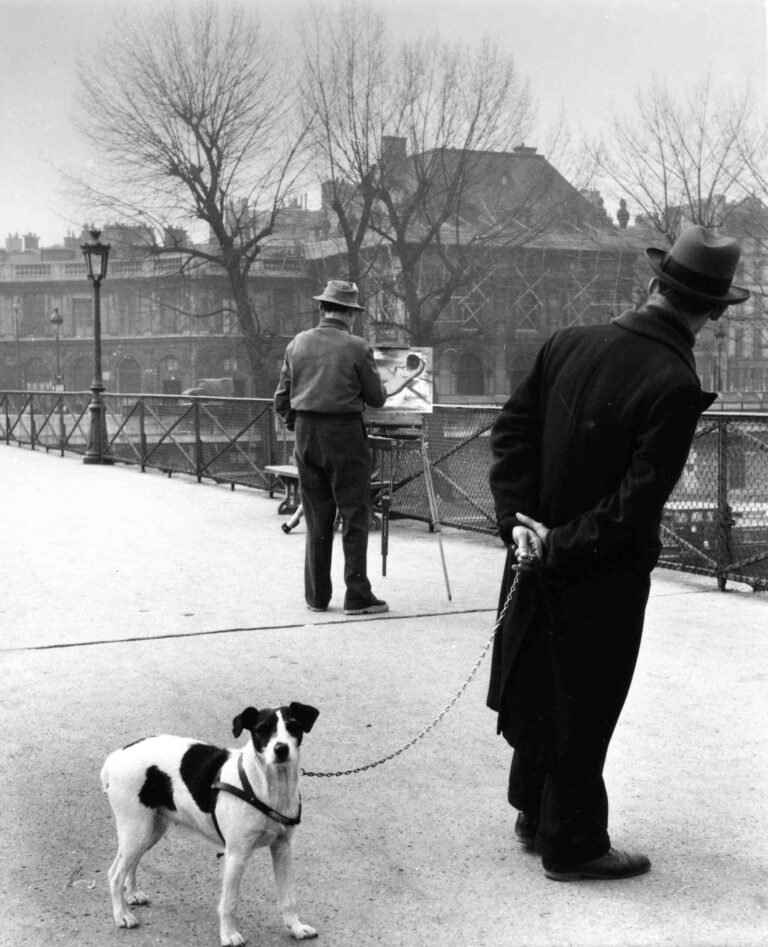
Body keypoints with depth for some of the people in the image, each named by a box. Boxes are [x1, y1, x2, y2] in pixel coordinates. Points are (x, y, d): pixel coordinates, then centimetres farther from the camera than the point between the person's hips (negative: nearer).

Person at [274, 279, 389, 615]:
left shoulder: (297, 344, 4)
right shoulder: (357, 347, -8)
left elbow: (281, 399, 7)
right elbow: (376, 398, -2)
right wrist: (381, 388, 19)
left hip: (306, 435, 5)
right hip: (345, 435, -4)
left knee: (316, 517, 12)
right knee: (354, 516, 2)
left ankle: (317, 595, 16)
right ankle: (357, 596, 1)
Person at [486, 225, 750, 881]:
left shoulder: (569, 344, -4)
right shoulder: (674, 386, -23)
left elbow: (512, 429, -1)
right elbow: (636, 506, -24)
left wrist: (521, 520, -6)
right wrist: (559, 545, -14)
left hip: (541, 561, 7)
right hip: (601, 579, -6)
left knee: (540, 691, 22)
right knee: (584, 709, 9)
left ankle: (535, 815, 39)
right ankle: (571, 845, 25)